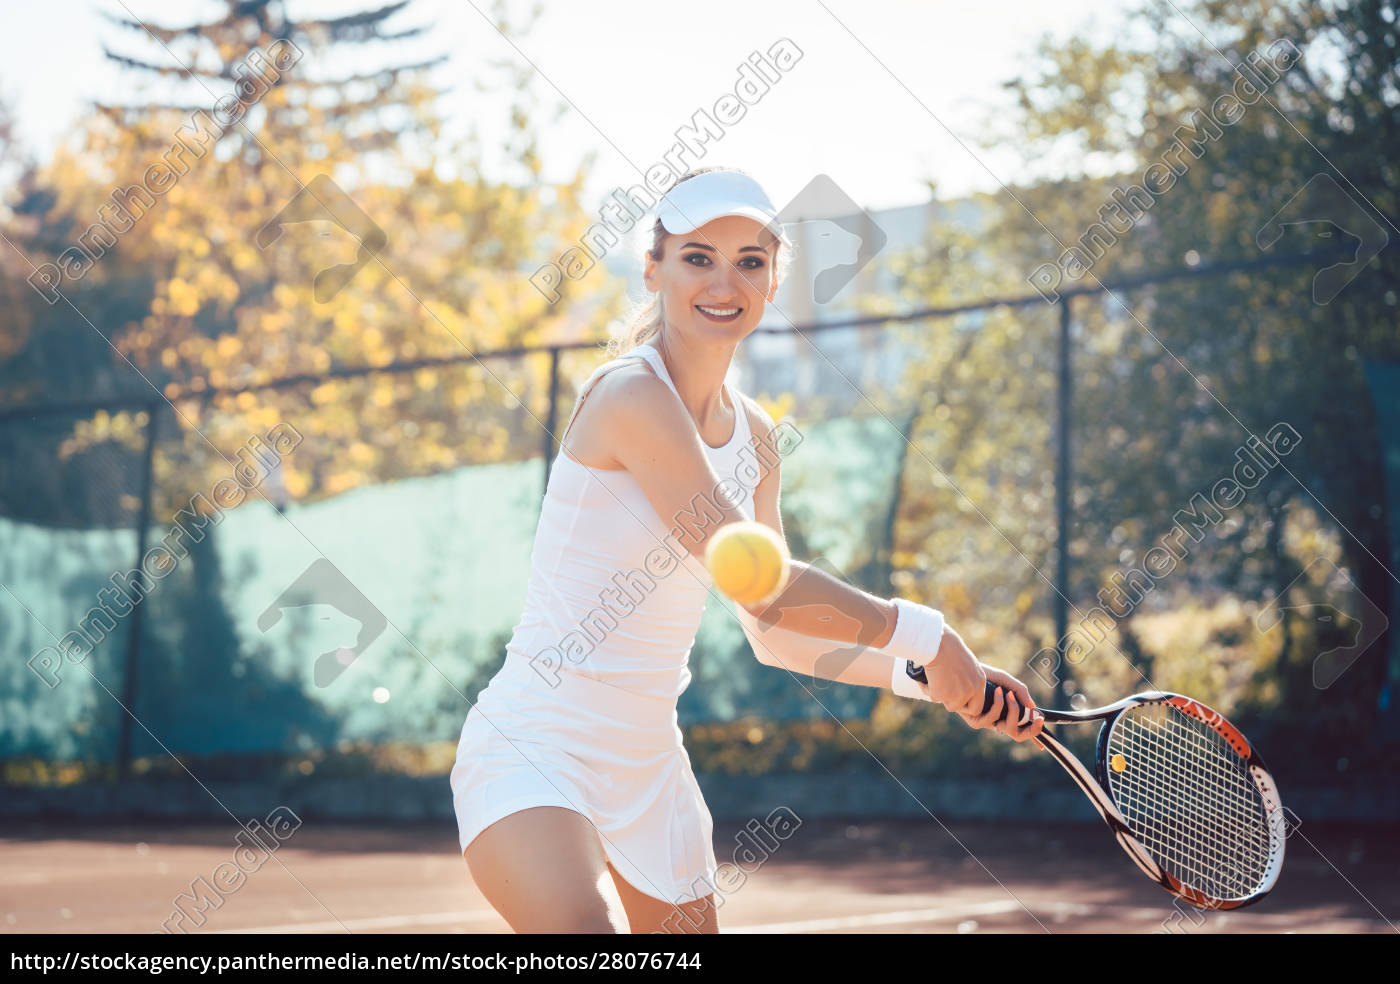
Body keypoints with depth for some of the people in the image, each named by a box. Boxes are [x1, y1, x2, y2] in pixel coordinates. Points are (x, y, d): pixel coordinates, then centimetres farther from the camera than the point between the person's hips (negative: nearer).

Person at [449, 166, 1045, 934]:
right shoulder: (630, 393, -17)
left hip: (650, 771, 9)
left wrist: (940, 682, 6)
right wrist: (920, 633, -12)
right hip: (534, 752, -9)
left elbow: (774, 634, 14)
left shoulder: (754, 435, 9)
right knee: (588, 928, -33)